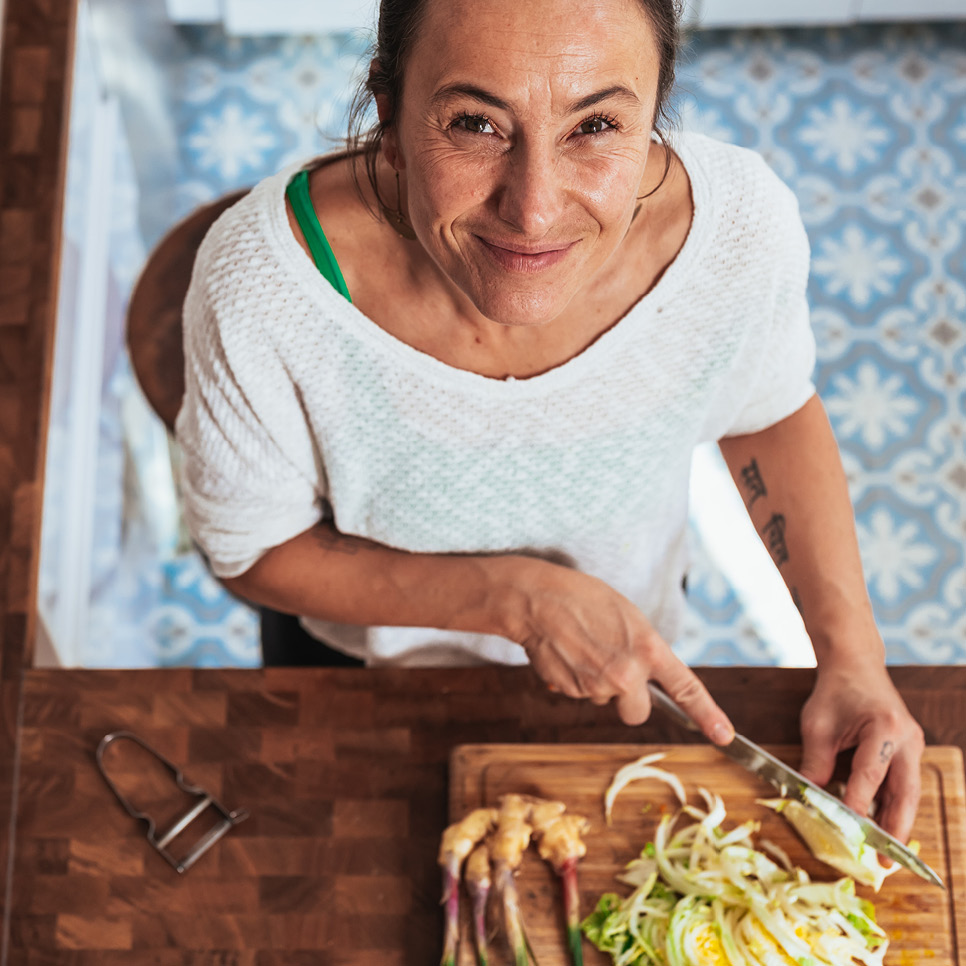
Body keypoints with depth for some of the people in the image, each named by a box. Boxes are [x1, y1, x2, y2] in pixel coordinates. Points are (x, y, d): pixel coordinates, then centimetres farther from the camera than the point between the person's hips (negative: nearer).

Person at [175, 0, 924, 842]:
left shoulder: (739, 227, -32)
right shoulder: (263, 286, -39)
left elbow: (770, 410, -9)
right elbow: (254, 550, -22)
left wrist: (852, 651, -18)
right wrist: (518, 598, -32)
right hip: (366, 667, -1)